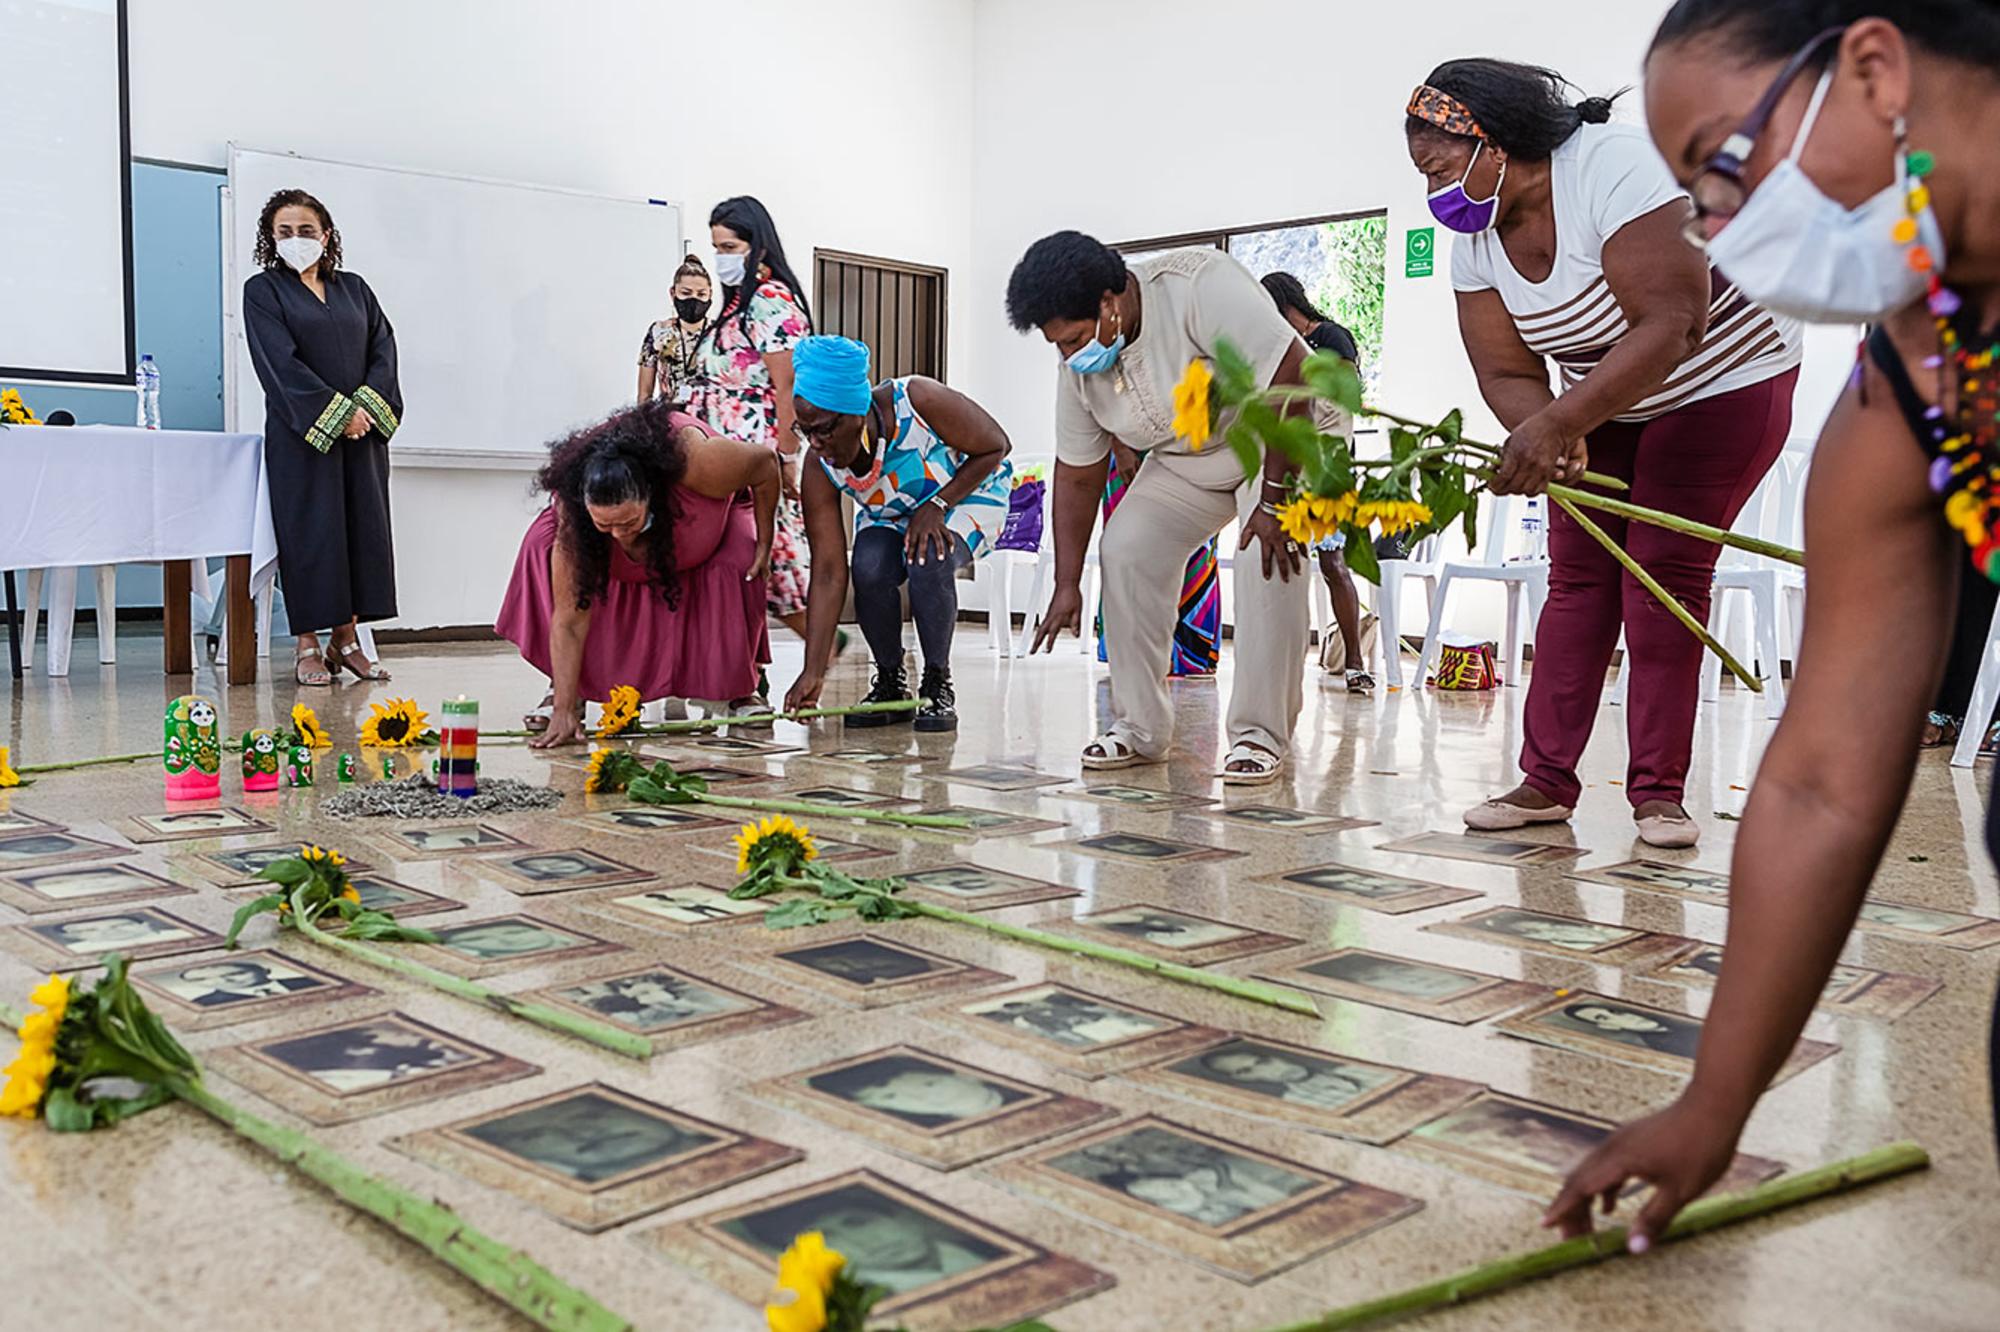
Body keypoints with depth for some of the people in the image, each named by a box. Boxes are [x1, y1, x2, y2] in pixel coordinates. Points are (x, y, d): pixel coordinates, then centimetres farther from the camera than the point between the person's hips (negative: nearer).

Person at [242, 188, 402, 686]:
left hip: (360, 429, 4)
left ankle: (347, 640, 10)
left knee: (362, 531, 3)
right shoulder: (263, 290, 3)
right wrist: (337, 413, -15)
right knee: (310, 533, -4)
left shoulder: (353, 288, 15)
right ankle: (308, 647, 2)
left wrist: (368, 404, -10)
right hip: (301, 435, -4)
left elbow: (384, 347, 7)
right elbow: (280, 363, -8)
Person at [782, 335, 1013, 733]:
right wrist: (813, 672, -28)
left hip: (967, 494, -3)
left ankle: (938, 685, -14)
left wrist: (937, 505, -27)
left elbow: (996, 446, -17)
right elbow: (828, 573, -23)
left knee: (927, 559, -34)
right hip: (889, 517, 3)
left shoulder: (918, 400, -34)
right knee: (870, 570, -29)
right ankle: (890, 683, -6)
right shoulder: (819, 468, -23)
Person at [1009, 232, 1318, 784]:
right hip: (1188, 459, 6)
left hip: (1286, 438, -6)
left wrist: (1274, 499, -33)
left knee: (1268, 561, -26)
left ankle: (1262, 736, -17)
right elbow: (1077, 476, -4)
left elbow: (1289, 376, -34)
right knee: (1125, 548, -10)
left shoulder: (1199, 285, -33)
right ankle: (1139, 728, -2)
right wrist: (1067, 585, -6)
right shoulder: (1079, 369, -12)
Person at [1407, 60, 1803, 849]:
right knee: (1576, 575, -1)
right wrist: (1554, 440, -32)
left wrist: (1558, 423, -43)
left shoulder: (1616, 169, -30)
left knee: (1663, 575, -12)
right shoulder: (1474, 239, -9)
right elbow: (1504, 375, -10)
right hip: (1605, 403, 6)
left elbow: (1669, 326, -36)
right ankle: (1546, 781, 1)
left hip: (1723, 382, -6)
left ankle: (1658, 792, -6)